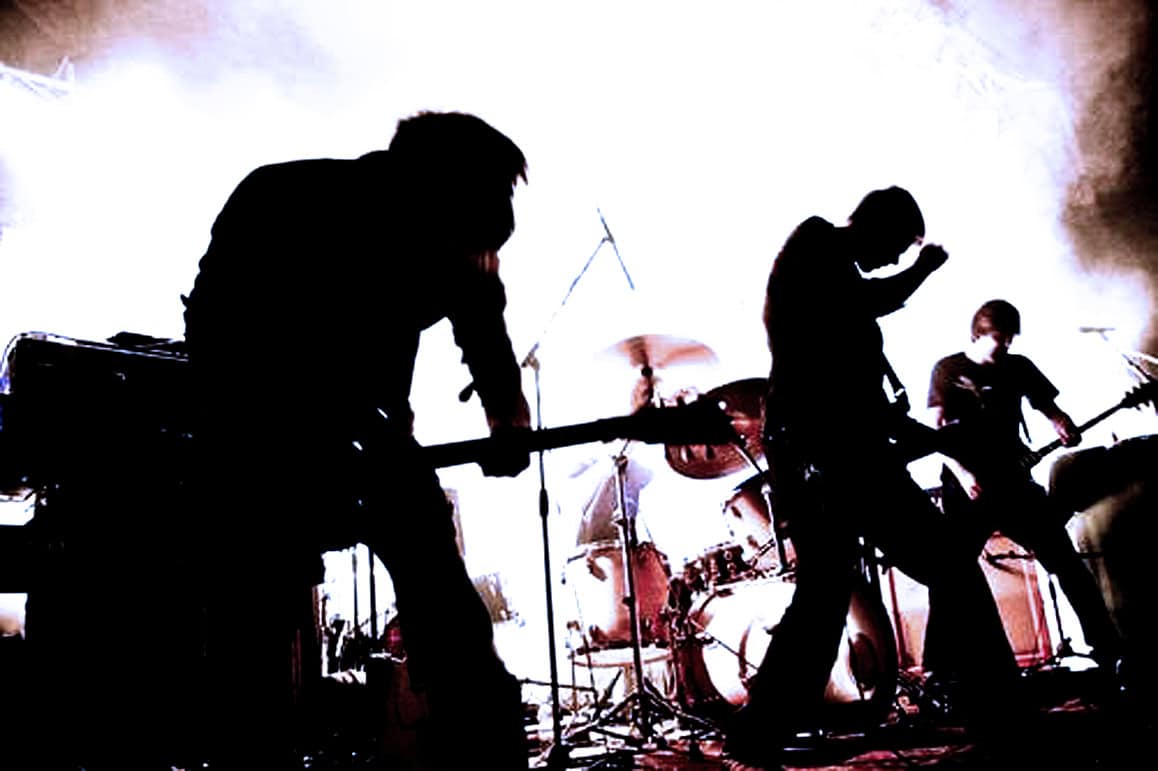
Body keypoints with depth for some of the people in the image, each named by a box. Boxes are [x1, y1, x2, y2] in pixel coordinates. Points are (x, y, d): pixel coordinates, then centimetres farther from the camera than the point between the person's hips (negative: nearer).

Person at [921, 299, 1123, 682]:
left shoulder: (1019, 367, 10)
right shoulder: (948, 369, 0)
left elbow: (1049, 407, 15)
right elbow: (937, 431, -7)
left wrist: (1066, 428, -10)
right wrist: (963, 474, -20)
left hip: (1015, 482, 3)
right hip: (966, 489, -3)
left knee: (1067, 561, 1)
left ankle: (1110, 651, 12)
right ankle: (936, 671, 5)